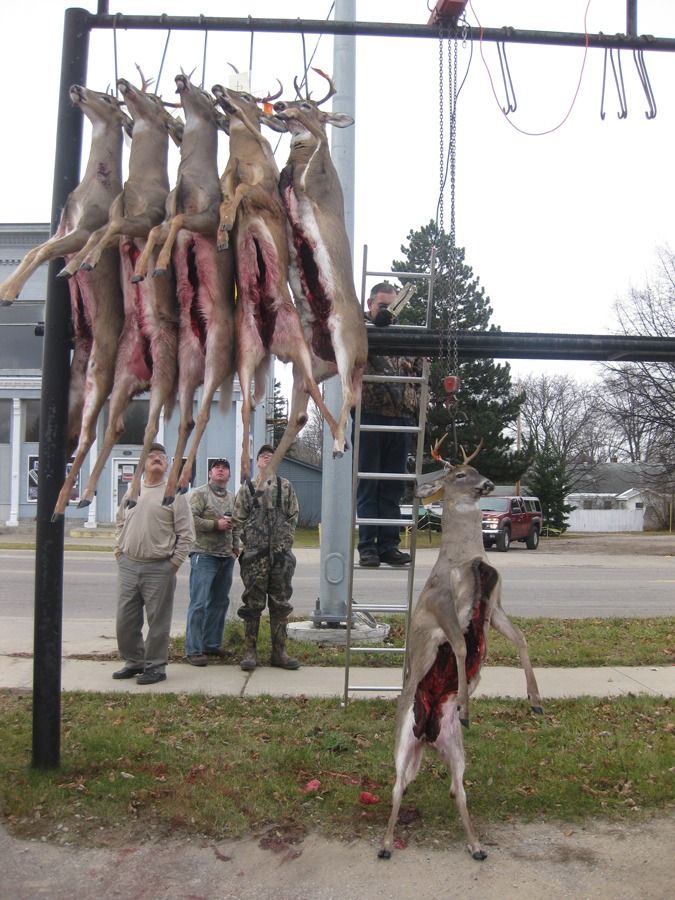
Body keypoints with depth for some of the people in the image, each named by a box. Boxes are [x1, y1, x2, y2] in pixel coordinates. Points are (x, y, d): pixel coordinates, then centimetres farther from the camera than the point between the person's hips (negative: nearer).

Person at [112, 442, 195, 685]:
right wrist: (119, 549, 14)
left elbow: (186, 533, -6)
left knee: (157, 621, 2)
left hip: (159, 569, -5)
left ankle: (155, 666, 16)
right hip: (128, 565, 5)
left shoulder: (175, 493, -4)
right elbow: (121, 523, 24)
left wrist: (175, 562, -10)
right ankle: (134, 661, 30)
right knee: (125, 619, 12)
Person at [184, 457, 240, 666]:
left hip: (226, 557, 8)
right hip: (204, 555, -7)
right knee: (199, 603, -7)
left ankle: (212, 644, 23)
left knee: (220, 602, 13)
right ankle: (193, 650, -3)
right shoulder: (200, 493, -5)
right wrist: (216, 524, -17)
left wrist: (236, 546, 17)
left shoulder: (232, 498, 17)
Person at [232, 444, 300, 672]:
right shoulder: (246, 488, 6)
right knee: (253, 603, 3)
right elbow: (238, 520, 4)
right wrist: (248, 544, -4)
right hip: (254, 555, -1)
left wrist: (285, 544, -2)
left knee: (280, 604, 6)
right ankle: (250, 651, 12)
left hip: (281, 553, 2)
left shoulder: (285, 486, 10)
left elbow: (293, 517, 7)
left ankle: (279, 652, 15)